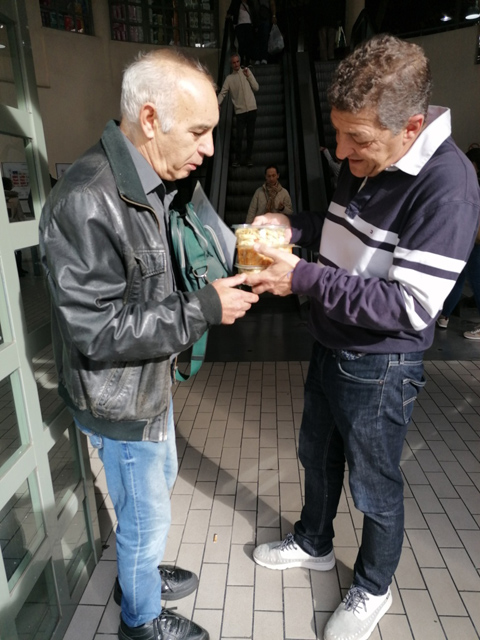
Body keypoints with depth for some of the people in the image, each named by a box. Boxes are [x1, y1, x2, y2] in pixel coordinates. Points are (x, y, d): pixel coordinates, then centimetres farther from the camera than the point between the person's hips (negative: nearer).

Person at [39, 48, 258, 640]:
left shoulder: (149, 185, 2)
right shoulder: (84, 205, -30)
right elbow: (100, 334, -29)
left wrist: (217, 288, 2)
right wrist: (204, 309, -26)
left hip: (151, 380, 9)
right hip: (119, 402, -9)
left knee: (162, 477, 29)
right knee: (148, 518, 13)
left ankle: (140, 572, 58)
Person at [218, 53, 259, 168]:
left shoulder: (247, 71, 9)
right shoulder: (229, 78, 5)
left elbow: (256, 88, 6)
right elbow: (222, 93, -3)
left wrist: (249, 76, -5)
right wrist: (217, 104, -20)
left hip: (251, 109, 1)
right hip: (240, 111, -1)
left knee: (250, 135, 5)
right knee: (239, 136, -7)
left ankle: (249, 157, 18)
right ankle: (237, 158, 8)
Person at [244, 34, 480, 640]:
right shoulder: (361, 161, -1)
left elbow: (410, 307, -28)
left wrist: (303, 279, -30)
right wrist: (293, 225, -5)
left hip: (380, 368, -7)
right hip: (330, 346, 8)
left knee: (374, 486, 14)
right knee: (316, 454, 25)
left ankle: (373, 590, 44)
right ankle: (314, 543, 53)